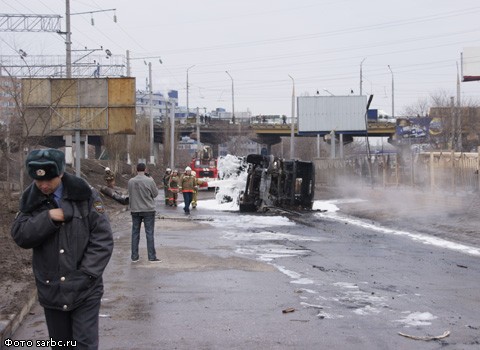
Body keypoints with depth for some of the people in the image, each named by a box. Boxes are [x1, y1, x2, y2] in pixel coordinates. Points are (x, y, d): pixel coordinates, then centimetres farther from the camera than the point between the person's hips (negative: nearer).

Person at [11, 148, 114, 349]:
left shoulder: (85, 195, -8)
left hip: (84, 289, -3)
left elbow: (102, 239, -8)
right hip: (51, 289, 4)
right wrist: (47, 218, -19)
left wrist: (86, 274, -15)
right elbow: (19, 236, -6)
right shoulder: (30, 199, 3)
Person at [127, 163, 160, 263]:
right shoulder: (149, 181, -12)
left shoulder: (131, 181, -2)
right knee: (149, 233, 1)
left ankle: (134, 256, 12)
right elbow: (155, 193, -2)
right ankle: (152, 256, 1)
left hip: (135, 210, 3)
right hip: (148, 210, -3)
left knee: (135, 233, 10)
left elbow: (130, 196, 5)